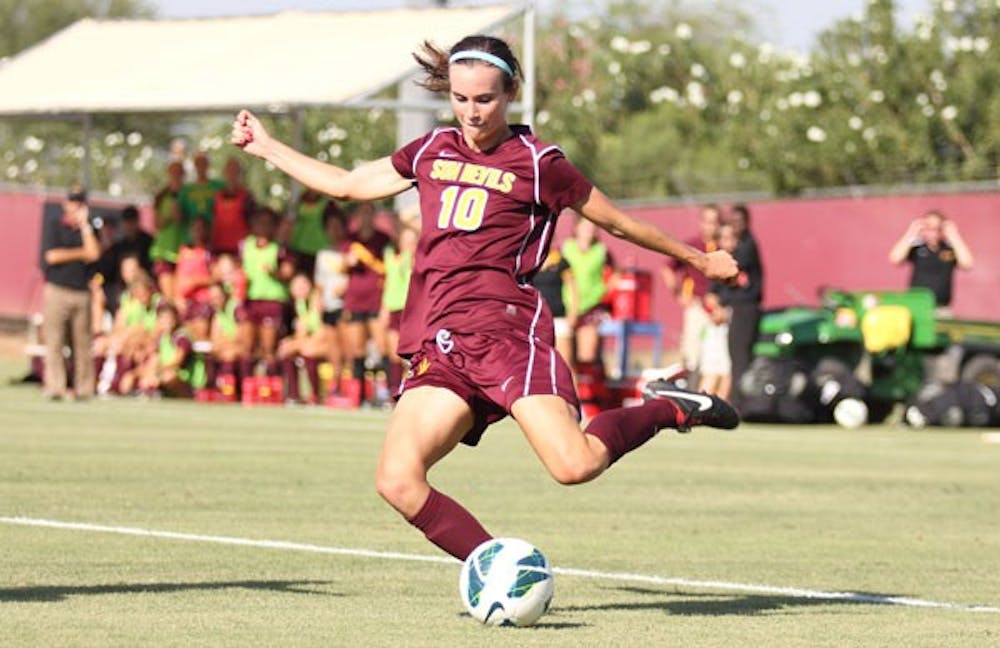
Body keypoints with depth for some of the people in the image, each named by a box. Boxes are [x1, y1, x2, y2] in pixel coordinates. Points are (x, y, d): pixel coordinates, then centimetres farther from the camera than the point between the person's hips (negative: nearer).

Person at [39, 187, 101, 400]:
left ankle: (83, 388, 1)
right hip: (57, 290, -3)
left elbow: (94, 254, -3)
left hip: (82, 292, 3)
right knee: (54, 342, -7)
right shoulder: (53, 225, 6)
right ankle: (55, 388, -8)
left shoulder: (87, 229, 15)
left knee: (83, 342, -1)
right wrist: (81, 253, 2)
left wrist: (84, 225, -2)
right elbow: (51, 256, -5)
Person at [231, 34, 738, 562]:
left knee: (575, 465, -25)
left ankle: (669, 409, 3)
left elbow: (617, 222, 15)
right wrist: (266, 147, 37)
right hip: (437, 347, 5)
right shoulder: (430, 152, 19)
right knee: (397, 482, -17)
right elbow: (346, 184, 33)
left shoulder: (537, 163, 5)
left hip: (505, 328, -5)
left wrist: (696, 258, 22)